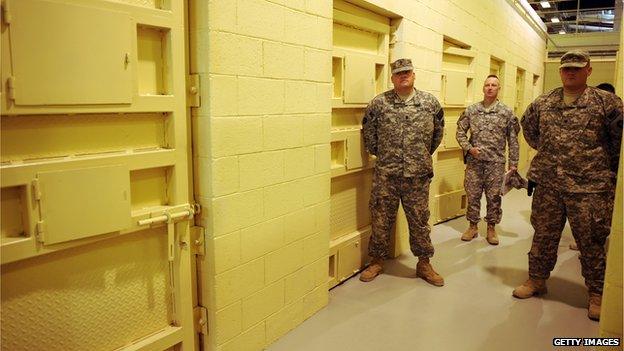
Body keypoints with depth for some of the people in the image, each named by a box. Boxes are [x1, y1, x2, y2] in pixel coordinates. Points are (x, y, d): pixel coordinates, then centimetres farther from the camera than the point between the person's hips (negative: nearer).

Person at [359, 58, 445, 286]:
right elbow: (368, 131, 10)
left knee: (420, 220, 10)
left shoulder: (430, 102, 4)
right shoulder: (379, 103, -1)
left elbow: (438, 131, 16)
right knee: (381, 220, 8)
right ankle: (377, 261, 25)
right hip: (385, 174, 0)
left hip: (418, 175, 1)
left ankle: (424, 263, 26)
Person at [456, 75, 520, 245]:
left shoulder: (507, 112, 2)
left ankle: (491, 228, 21)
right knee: (472, 195, 7)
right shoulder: (471, 110, 4)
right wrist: (468, 148, -8)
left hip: (496, 162, -1)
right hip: (474, 161, 1)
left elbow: (513, 140, 2)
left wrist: (513, 163, -1)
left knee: (494, 197, 6)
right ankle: (473, 227, 21)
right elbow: (460, 132, 7)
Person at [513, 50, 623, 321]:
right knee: (543, 236, 13)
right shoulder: (542, 103, 7)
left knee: (592, 242, 6)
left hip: (590, 187, -3)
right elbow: (528, 127, 24)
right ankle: (537, 280, 30)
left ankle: (597, 294, 22)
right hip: (548, 184, 3)